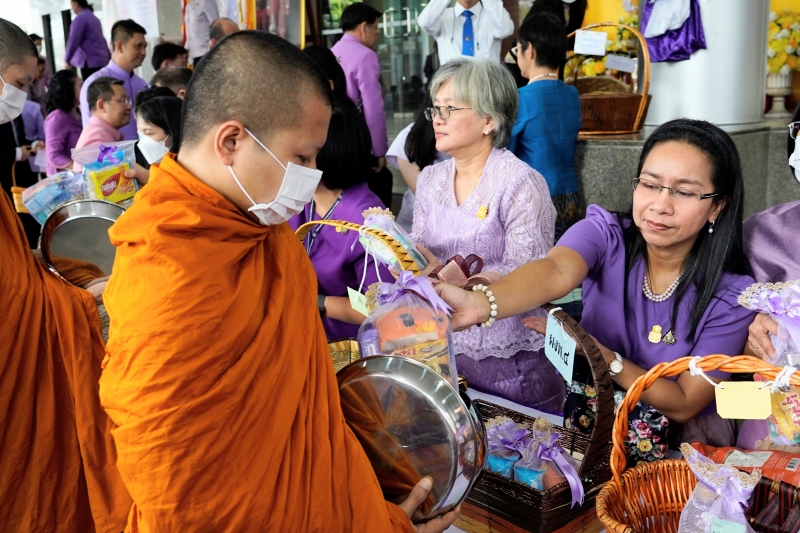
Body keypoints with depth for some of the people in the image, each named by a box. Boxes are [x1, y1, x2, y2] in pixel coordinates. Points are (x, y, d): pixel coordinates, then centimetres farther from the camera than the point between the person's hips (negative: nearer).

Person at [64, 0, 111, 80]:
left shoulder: (80, 18, -8)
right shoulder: (93, 17, 20)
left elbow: (73, 41, -12)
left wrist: (68, 60, -9)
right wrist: (109, 57, 23)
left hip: (90, 61, -9)